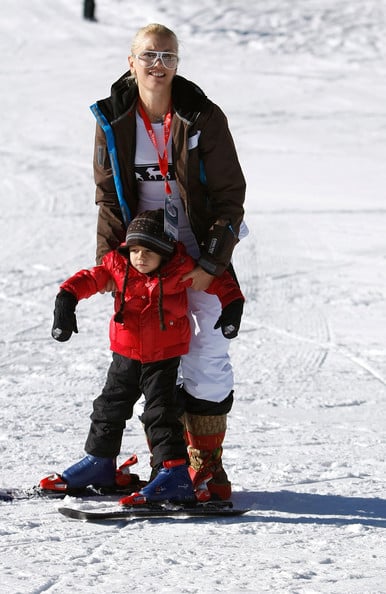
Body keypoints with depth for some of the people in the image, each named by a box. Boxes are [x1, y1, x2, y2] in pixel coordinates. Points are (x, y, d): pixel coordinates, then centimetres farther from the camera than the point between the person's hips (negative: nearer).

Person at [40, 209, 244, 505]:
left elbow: (218, 281, -4)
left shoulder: (181, 269, -15)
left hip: (164, 357, -4)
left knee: (160, 412, -12)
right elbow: (90, 278, -1)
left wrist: (231, 307, -11)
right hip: (126, 355, 4)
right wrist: (67, 298, -15)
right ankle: (100, 462, 31)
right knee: (110, 406, 14)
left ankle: (175, 472, -12)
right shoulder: (118, 266, -9)